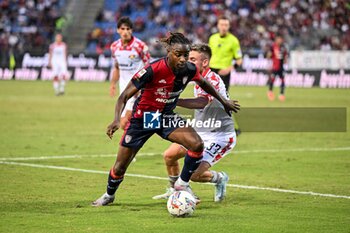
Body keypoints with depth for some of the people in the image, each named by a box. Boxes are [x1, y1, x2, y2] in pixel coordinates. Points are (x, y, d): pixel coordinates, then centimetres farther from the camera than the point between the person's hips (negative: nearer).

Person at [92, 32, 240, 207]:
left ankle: (182, 183, 1)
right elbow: (124, 96, -26)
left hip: (166, 117, 4)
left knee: (197, 144, -21)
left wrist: (223, 101, 20)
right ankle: (109, 195, 35)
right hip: (142, 118, -4)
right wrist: (117, 120, -40)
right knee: (120, 166, 3)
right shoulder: (152, 70, -30)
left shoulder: (189, 70, -15)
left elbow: (203, 83, 11)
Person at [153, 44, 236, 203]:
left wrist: (172, 100, -53)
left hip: (220, 136, -9)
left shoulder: (213, 80, -24)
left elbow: (202, 102, -42)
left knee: (193, 174, -20)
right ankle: (173, 190, 29)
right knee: (169, 155, 5)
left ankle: (219, 178, 10)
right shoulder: (199, 78, 5)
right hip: (200, 132, 9)